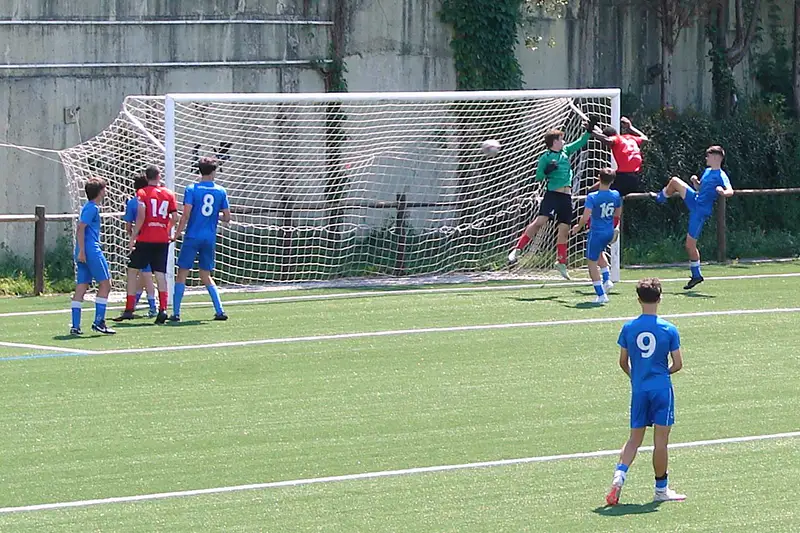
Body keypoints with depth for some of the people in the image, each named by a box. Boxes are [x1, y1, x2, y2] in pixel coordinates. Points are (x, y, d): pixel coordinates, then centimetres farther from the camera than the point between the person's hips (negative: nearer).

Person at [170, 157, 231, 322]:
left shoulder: (191, 189, -5)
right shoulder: (221, 191, 3)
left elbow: (186, 214, -13)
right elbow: (227, 218, 3)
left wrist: (177, 233, -6)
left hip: (193, 237, -3)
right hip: (210, 239, 3)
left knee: (182, 274, 2)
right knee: (206, 276, 16)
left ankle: (176, 313, -3)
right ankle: (220, 311, 7)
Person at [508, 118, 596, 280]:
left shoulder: (565, 151, 15)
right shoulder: (546, 157, -2)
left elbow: (580, 143, 24)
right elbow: (538, 177, -3)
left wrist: (589, 131, 15)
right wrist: (547, 171, -20)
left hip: (566, 196, 6)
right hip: (552, 194, -6)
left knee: (564, 229, 6)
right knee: (540, 221, -21)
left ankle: (561, 263, 14)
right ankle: (517, 249, -19)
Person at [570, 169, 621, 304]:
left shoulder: (592, 197, -19)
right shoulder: (616, 195, -3)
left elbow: (585, 217, -21)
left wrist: (578, 227, -1)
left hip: (596, 233, -6)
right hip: (610, 232, 6)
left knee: (592, 263, 7)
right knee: (600, 252, 35)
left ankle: (601, 295, 5)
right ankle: (607, 280, 21)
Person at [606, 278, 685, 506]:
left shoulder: (628, 328, -1)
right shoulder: (669, 330, -7)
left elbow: (623, 362, 5)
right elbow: (678, 364, -5)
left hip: (638, 389, 3)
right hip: (661, 388, -3)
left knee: (634, 438, 12)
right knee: (661, 440, 4)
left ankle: (620, 474, -11)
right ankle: (661, 489, 12)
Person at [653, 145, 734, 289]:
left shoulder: (721, 176, -15)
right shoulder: (707, 172, 11)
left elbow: (730, 191, -31)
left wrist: (723, 192, -53)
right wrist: (695, 182, 4)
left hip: (701, 211, -8)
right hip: (694, 200, 8)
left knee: (690, 244, -6)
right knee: (675, 181, 7)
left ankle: (696, 275, 7)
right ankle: (660, 198, 35)